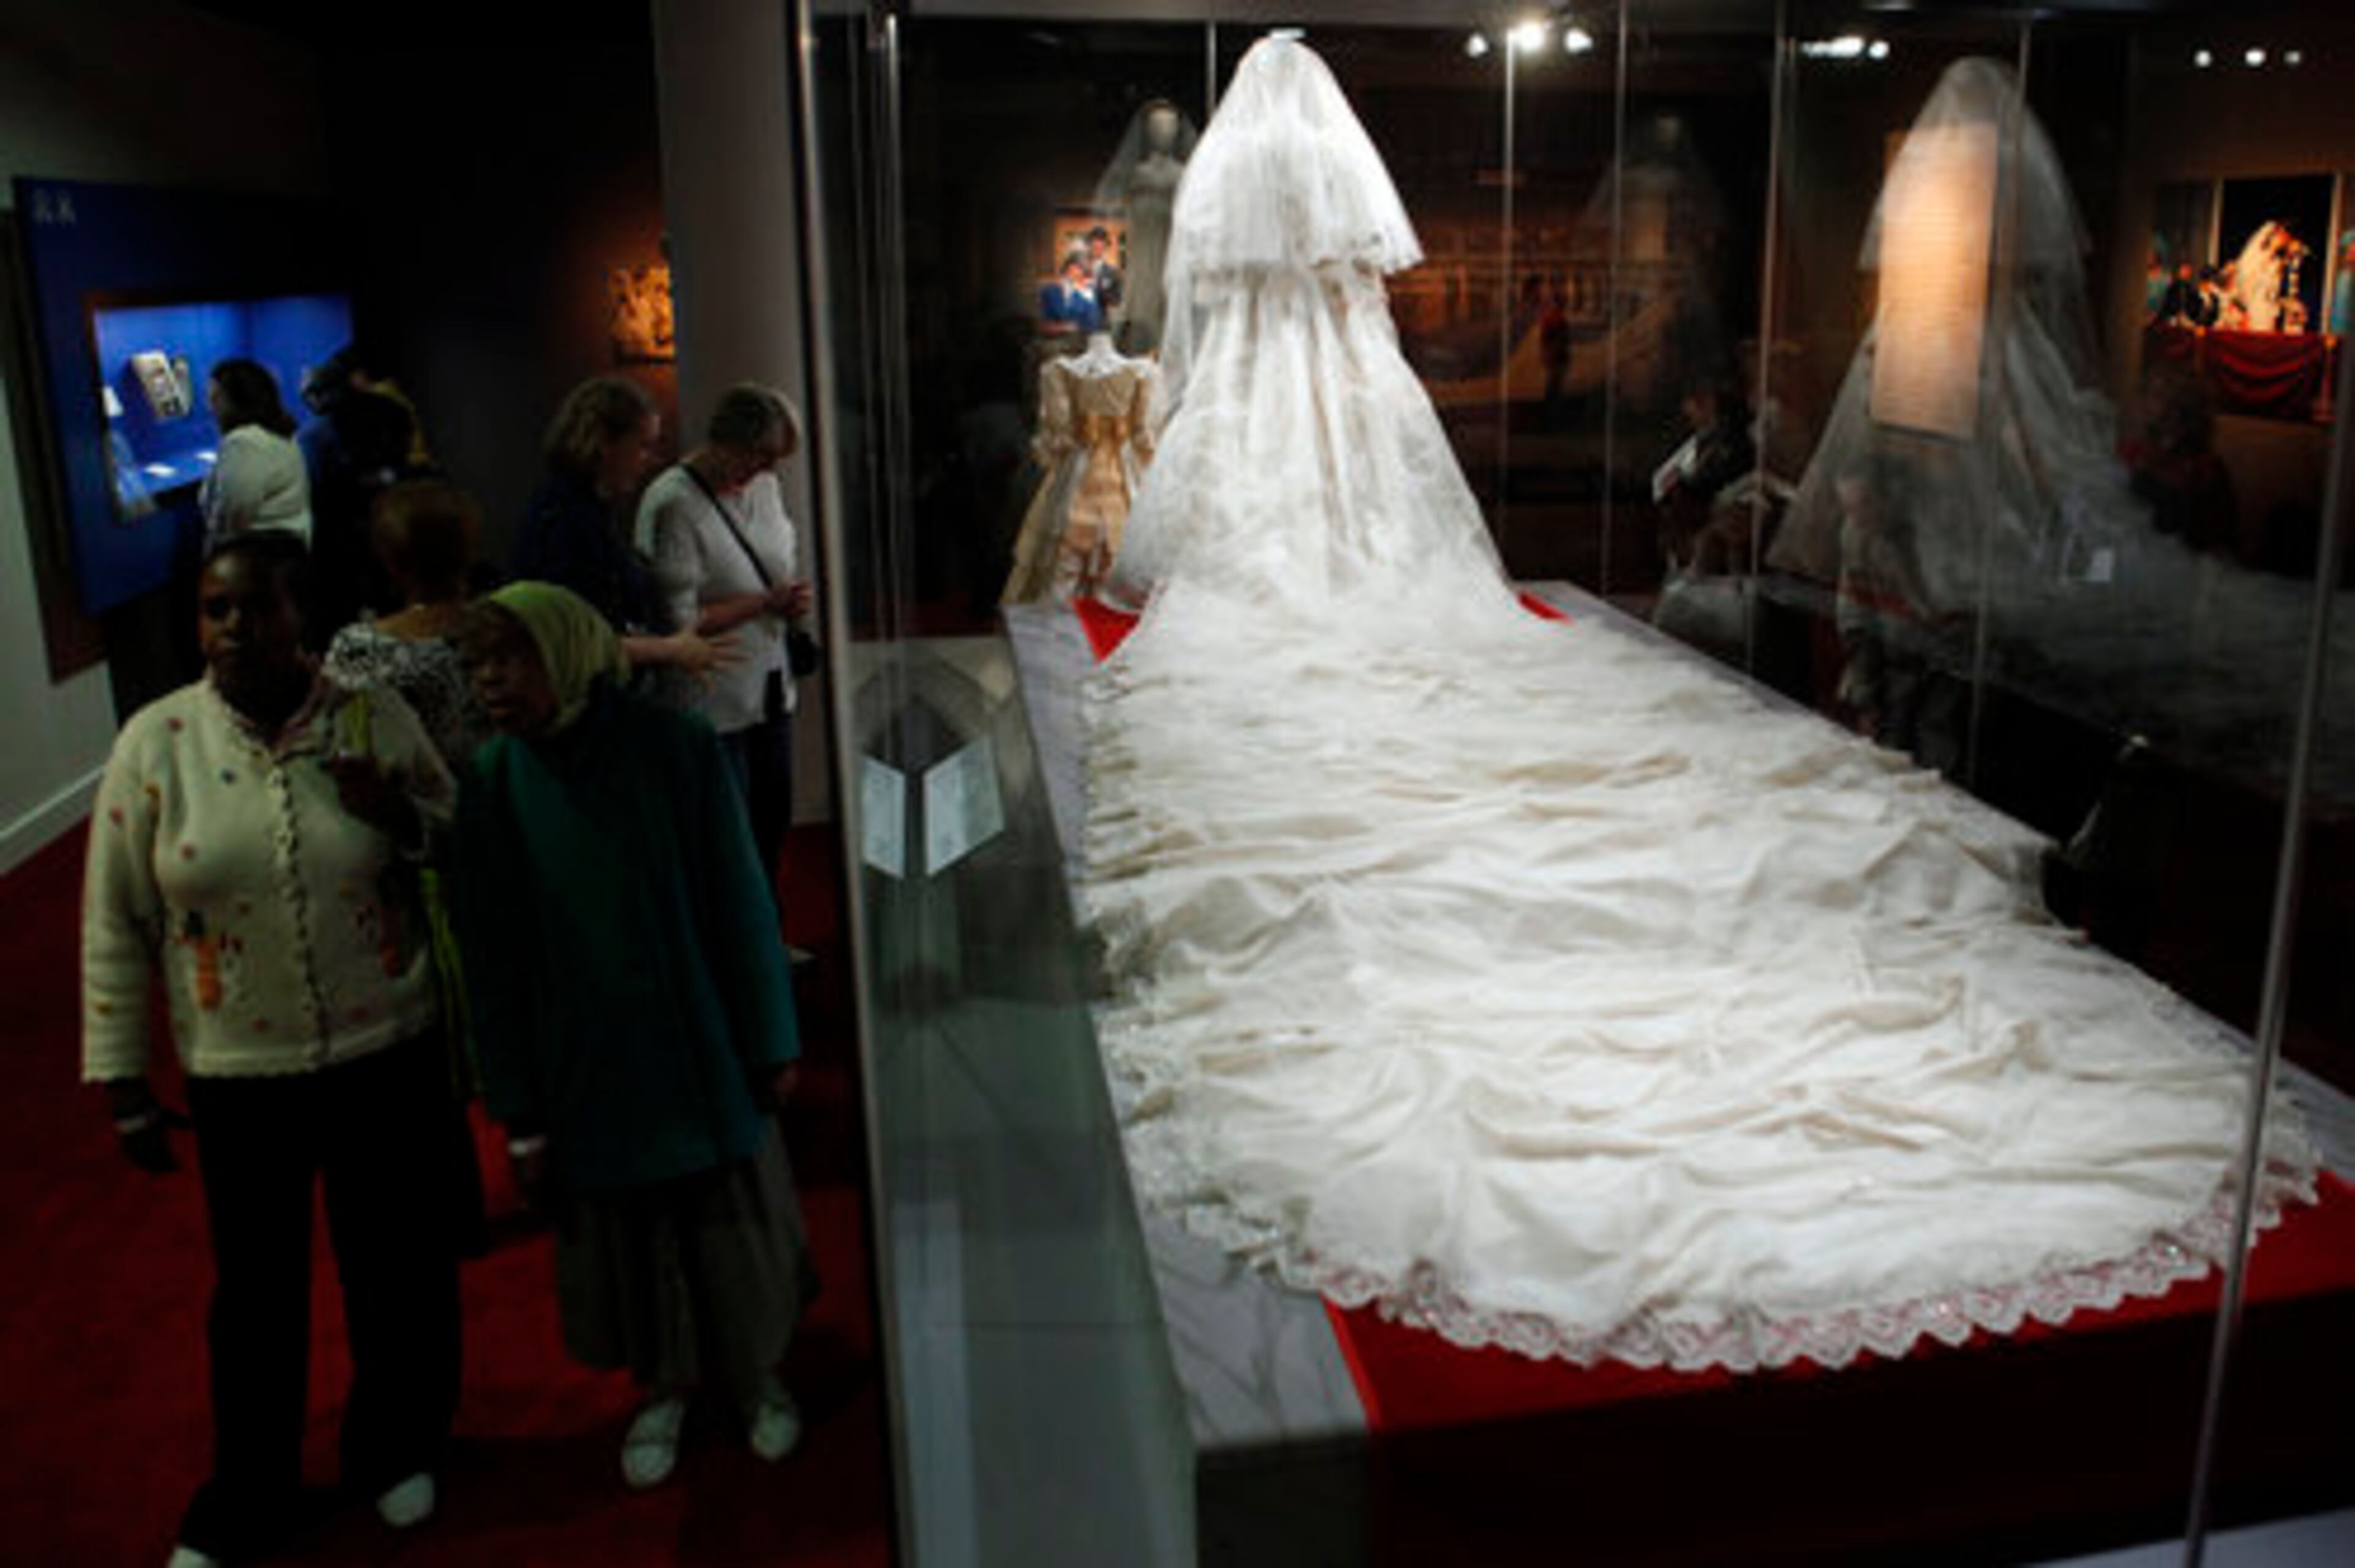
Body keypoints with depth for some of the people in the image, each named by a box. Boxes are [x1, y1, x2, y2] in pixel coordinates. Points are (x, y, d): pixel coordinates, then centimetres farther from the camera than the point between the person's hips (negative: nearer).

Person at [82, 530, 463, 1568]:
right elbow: (115, 925, -3)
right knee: (256, 1290, 16)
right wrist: (124, 1081, -3)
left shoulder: (379, 719, -8)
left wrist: (407, 819, -19)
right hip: (239, 1074, 0)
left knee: (399, 1267, 16)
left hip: (388, 1054, 0)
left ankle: (395, 1449, 42)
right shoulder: (154, 741, -9)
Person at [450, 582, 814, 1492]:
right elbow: (492, 963, -3)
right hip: (585, 1068, 2)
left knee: (730, 1220, 15)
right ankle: (663, 1388, 44)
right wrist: (521, 1116, -1)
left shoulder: (674, 748, -16)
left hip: (701, 1050, -1)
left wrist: (771, 1042, -4)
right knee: (624, 1235, 17)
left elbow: (741, 905, -8)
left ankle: (757, 1375, 43)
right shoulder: (490, 785, -9)